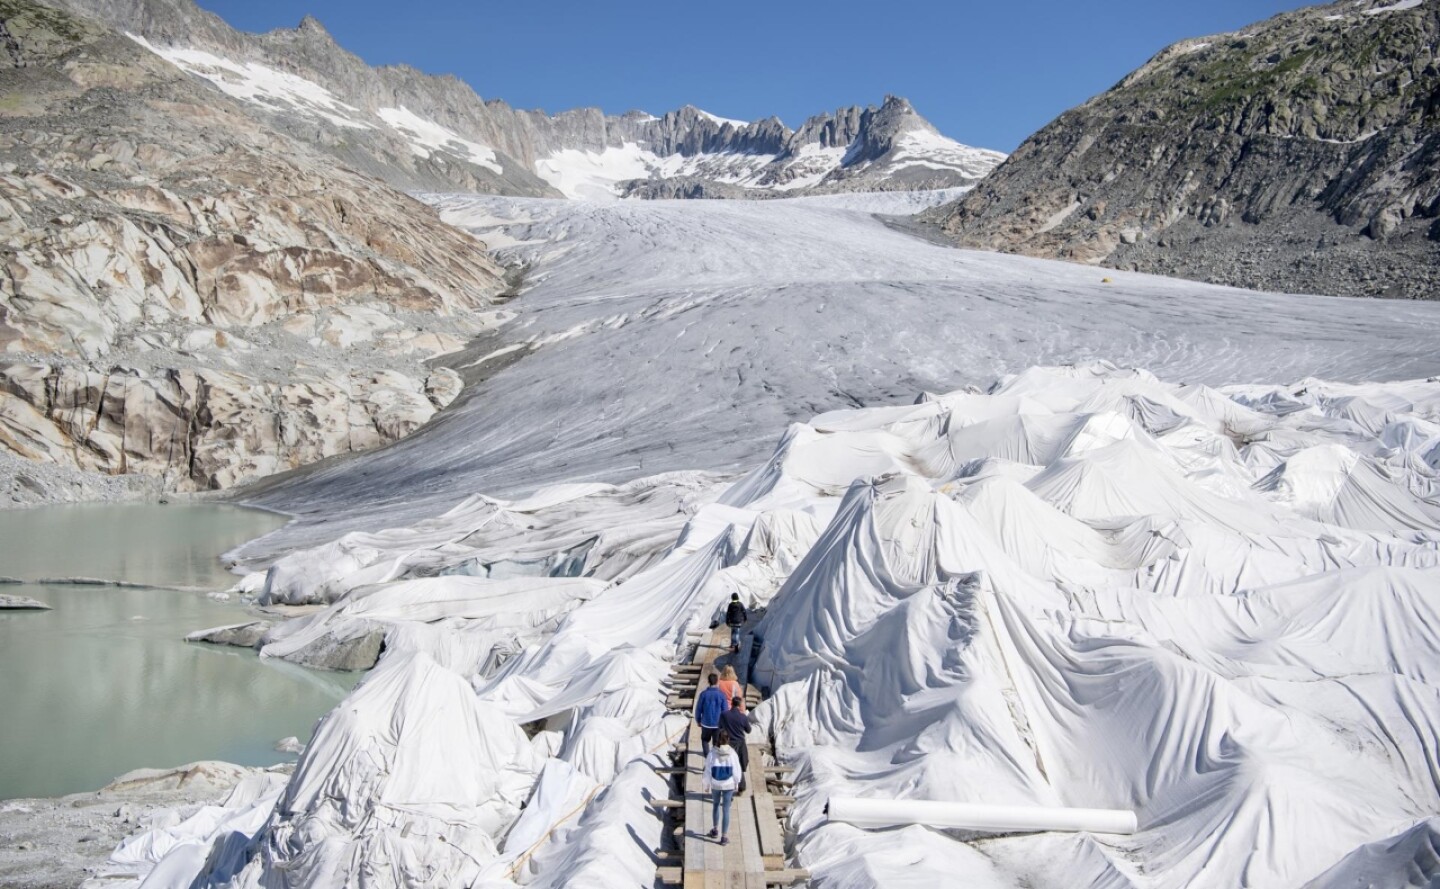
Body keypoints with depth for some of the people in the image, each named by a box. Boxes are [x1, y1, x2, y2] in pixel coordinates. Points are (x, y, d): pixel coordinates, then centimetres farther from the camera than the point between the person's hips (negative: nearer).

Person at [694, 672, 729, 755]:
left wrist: (698, 720, 12)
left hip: (706, 723, 1)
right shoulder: (722, 695, -11)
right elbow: (725, 710, -6)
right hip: (718, 724, -1)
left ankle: (707, 754, 11)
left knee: (705, 740, 23)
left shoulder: (703, 694, -10)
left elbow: (698, 709, -3)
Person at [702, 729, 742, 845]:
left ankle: (715, 829, 39)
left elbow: (708, 771, -9)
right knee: (726, 809, 8)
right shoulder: (732, 754, -16)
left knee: (715, 805, 25)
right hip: (728, 785, -1)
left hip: (715, 784, 1)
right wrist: (736, 783, 11)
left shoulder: (712, 753, -17)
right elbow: (737, 771, -7)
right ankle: (724, 836, 12)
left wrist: (706, 785, 5)